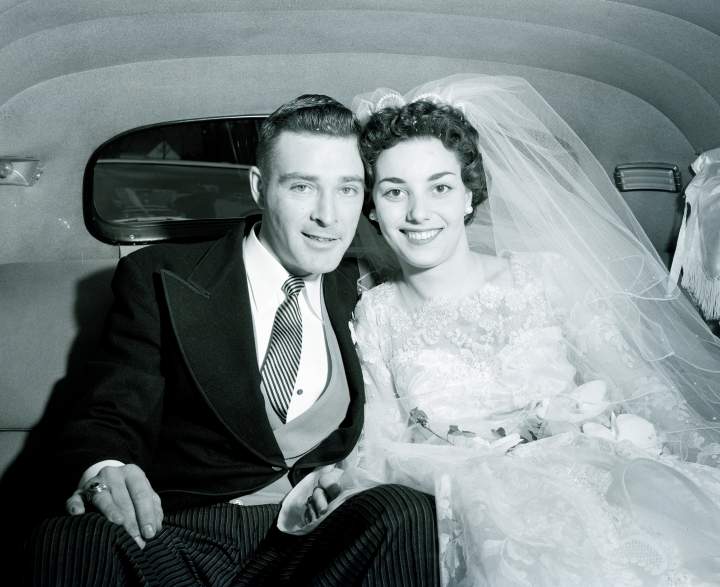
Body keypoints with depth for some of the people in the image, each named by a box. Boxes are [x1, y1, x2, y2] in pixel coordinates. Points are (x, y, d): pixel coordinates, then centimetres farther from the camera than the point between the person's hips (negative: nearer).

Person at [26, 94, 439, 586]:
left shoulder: (356, 286, 12)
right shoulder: (158, 279, 1)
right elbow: (112, 416, -4)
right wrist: (103, 472, -26)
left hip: (329, 528, 3)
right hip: (187, 530, -2)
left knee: (405, 510, -30)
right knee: (71, 540, -32)